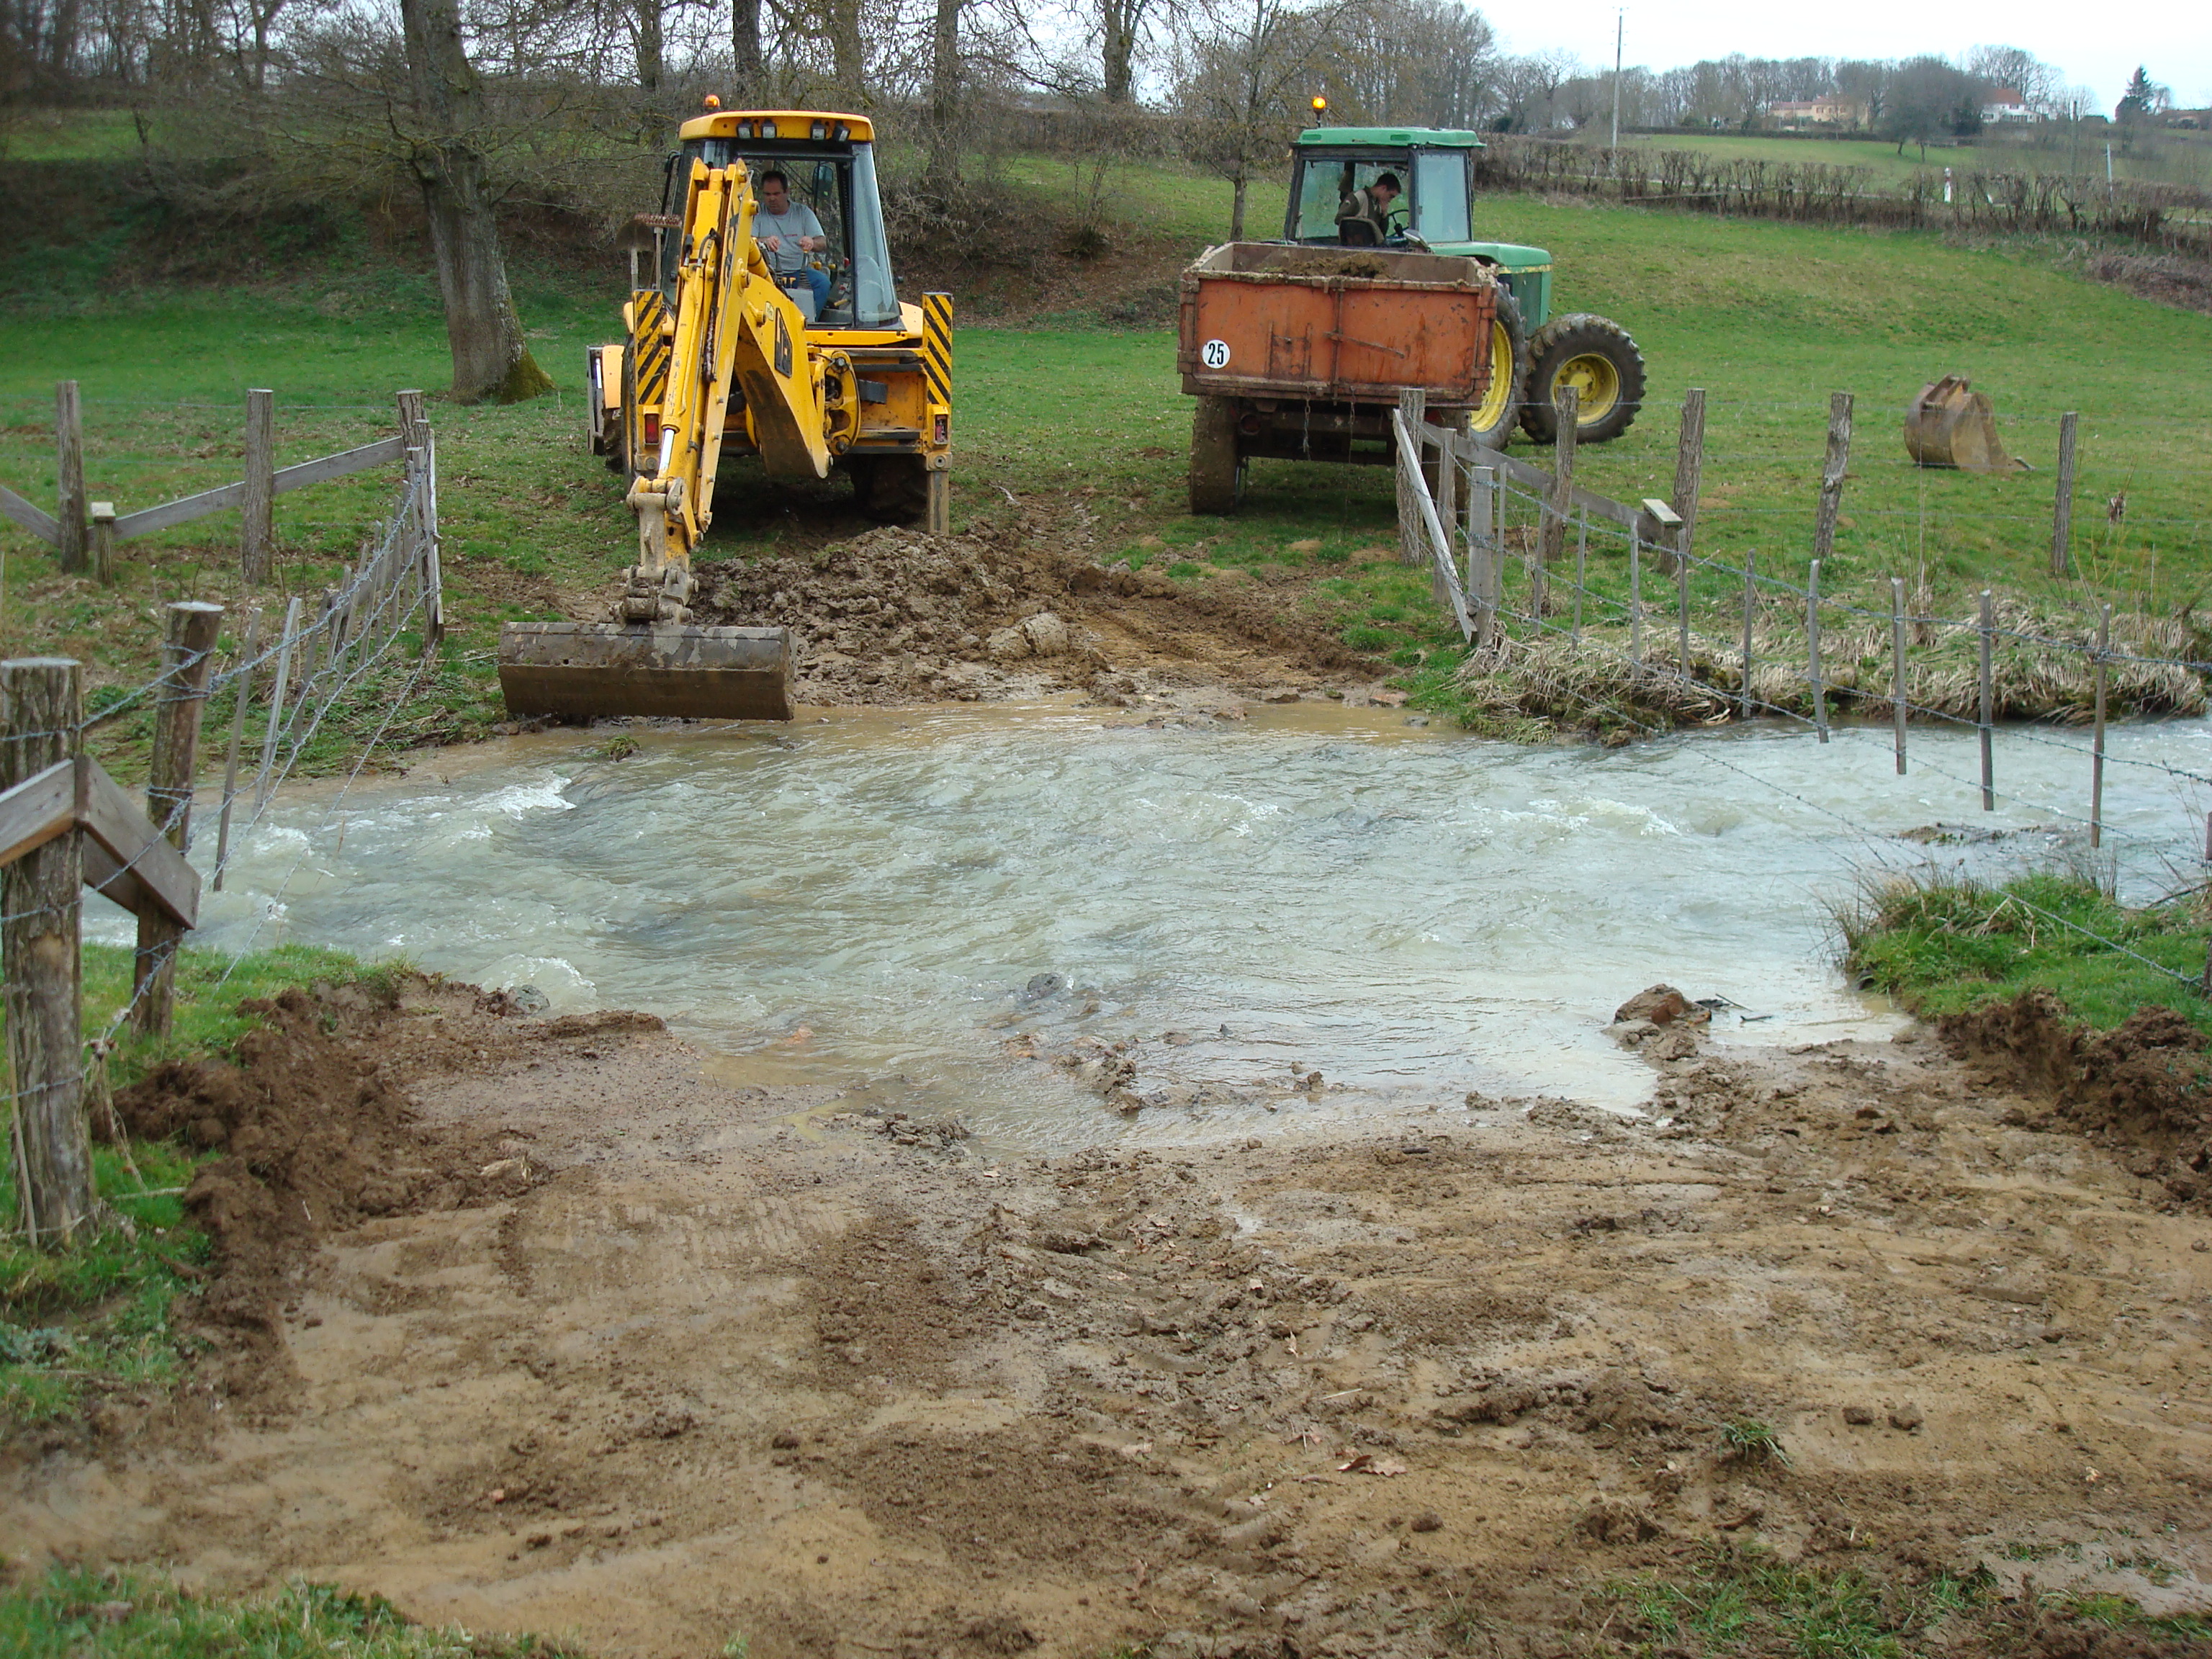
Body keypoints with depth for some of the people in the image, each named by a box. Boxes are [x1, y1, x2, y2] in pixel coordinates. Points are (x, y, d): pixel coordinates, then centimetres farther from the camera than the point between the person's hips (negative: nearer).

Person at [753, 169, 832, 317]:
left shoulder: (803, 212, 10)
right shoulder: (757, 213, 5)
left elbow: (822, 243, 1)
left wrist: (812, 243, -25)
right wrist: (764, 242, -32)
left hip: (799, 272, 2)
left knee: (822, 282, -27)